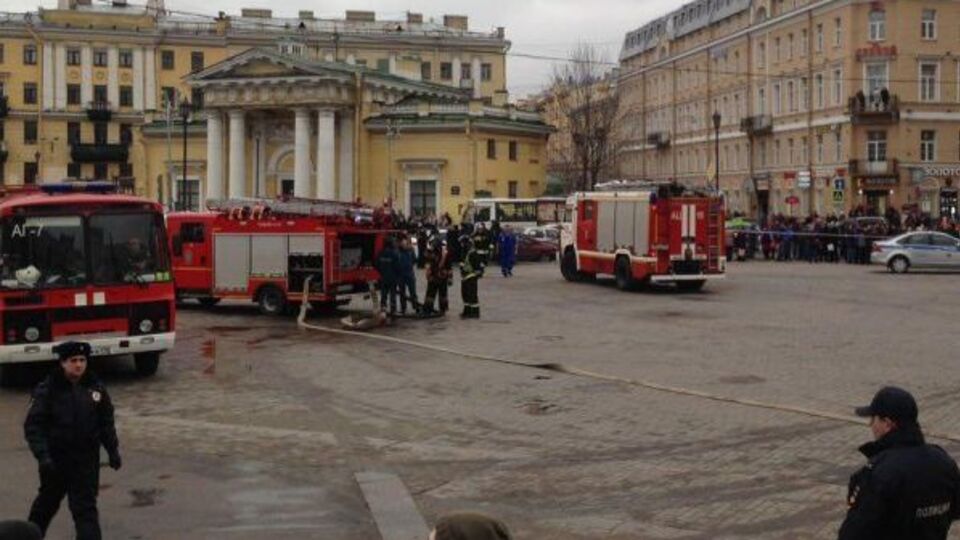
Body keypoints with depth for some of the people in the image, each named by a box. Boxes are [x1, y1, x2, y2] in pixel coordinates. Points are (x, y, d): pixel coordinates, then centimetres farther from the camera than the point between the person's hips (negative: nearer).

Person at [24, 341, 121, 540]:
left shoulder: (95, 388, -1)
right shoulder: (47, 390, -12)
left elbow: (106, 423, 9)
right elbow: (33, 426, -13)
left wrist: (113, 450, 6)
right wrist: (42, 455, -22)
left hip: (87, 459, 1)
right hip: (56, 459, -1)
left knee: (86, 507, -2)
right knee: (48, 502, 19)